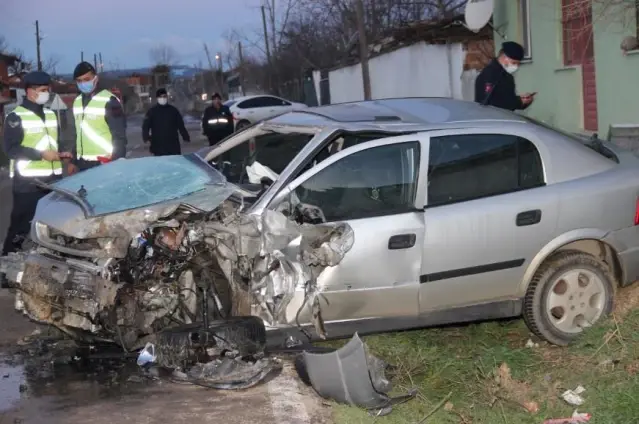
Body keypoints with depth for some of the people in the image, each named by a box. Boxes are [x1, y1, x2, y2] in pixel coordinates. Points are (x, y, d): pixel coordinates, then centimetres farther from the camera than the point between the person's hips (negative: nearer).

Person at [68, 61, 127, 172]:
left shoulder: (108, 101, -10)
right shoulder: (77, 102, 14)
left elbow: (119, 136, -13)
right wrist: (73, 161, 20)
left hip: (105, 163, -7)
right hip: (82, 163, 7)